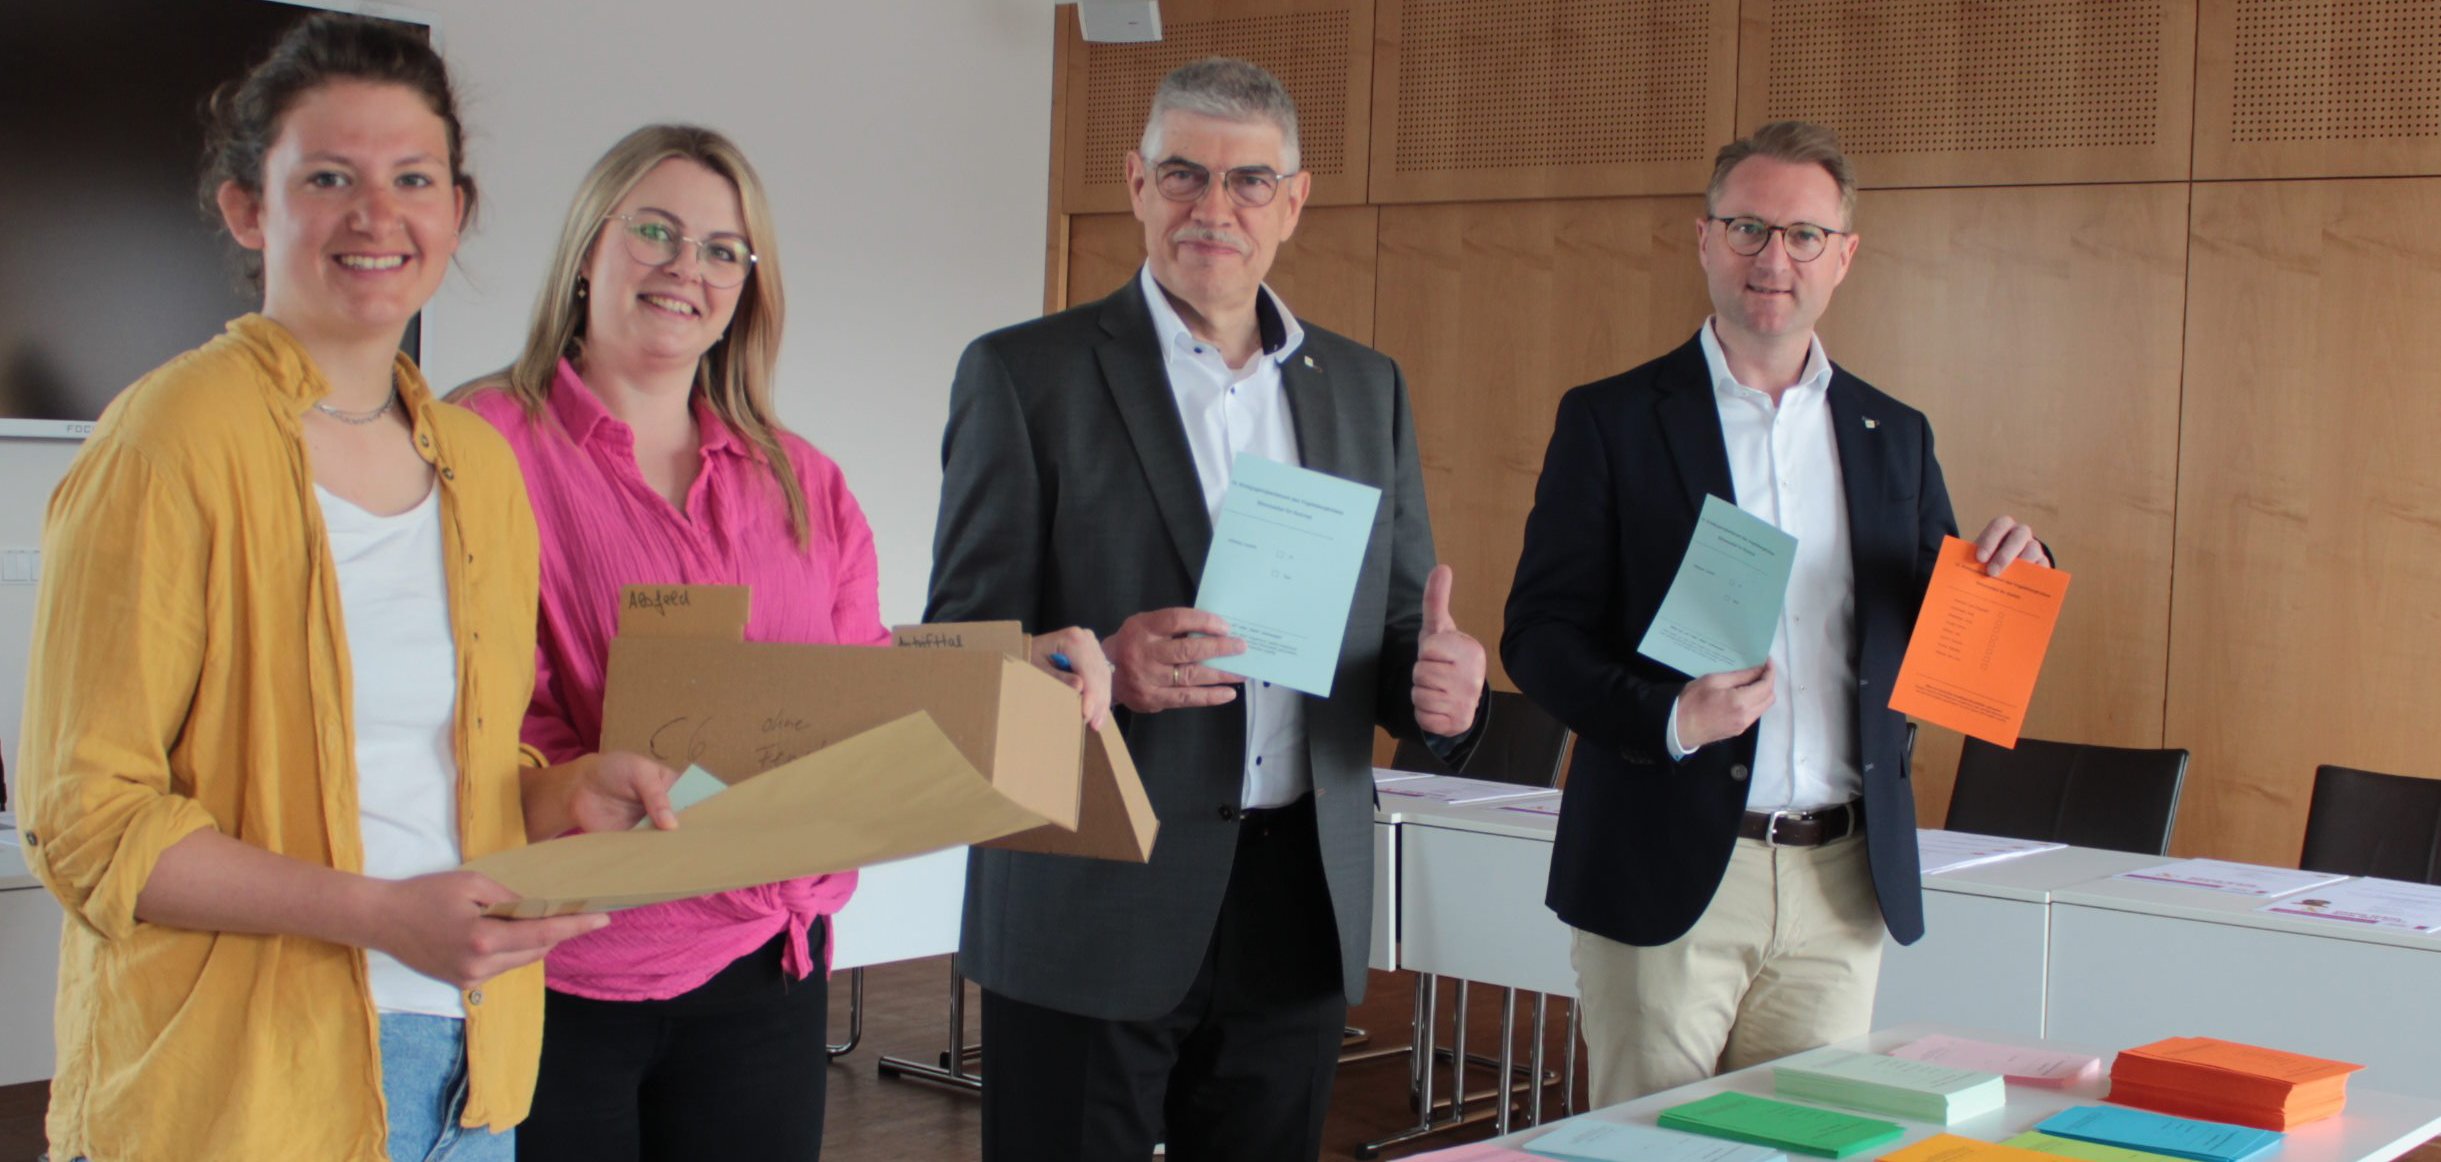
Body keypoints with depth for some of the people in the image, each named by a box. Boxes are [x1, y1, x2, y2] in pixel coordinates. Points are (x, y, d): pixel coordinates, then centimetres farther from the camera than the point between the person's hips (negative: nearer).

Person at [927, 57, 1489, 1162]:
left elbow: (1397, 629, 14)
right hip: (1093, 911, -4)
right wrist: (1099, 668, -26)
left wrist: (1437, 679, -9)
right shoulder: (1025, 375, -2)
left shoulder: (1365, 386, 12)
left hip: (1298, 906, 4)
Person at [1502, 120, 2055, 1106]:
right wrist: (1671, 716, -21)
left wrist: (2006, 581, -6)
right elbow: (1538, 635, -5)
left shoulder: (1894, 436, 11)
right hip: (1668, 876, -3)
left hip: (1843, 881, 4)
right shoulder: (1611, 422, 0)